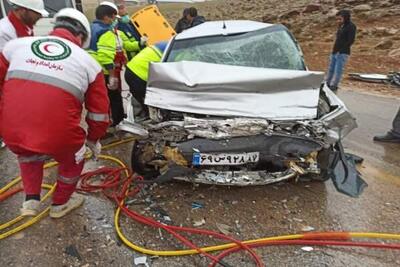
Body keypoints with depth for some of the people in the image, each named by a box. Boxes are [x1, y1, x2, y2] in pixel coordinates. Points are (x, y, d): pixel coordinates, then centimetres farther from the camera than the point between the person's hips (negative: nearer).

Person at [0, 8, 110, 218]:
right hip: (58, 139, -3)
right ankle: (60, 204, 48)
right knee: (72, 160, 31)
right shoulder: (88, 62, 6)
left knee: (28, 153, 38)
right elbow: (100, 111, 8)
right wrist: (93, 139, 24)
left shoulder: (17, 44, 13)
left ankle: (31, 199, 36)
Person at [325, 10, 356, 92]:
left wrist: (341, 50, -17)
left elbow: (351, 41, -12)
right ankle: (327, 85, 15)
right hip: (334, 53, 8)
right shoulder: (341, 26, 19)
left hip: (342, 54, -8)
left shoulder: (351, 26, -5)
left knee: (338, 71, -8)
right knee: (331, 70, 9)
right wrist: (334, 51, 10)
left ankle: (333, 86, -6)